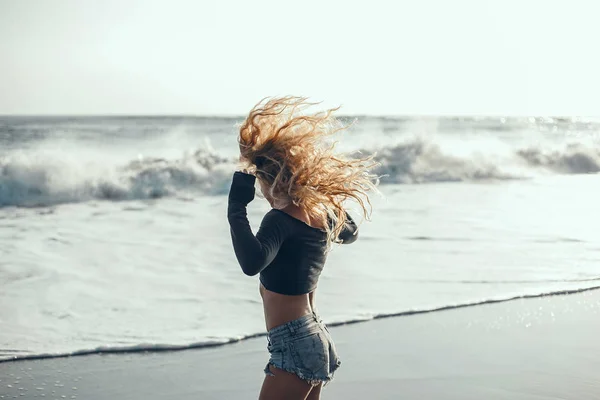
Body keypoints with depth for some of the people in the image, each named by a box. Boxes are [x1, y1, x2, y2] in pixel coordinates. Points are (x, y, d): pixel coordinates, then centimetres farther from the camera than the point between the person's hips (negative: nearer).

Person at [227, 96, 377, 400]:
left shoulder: (281, 219, -19)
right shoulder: (323, 212, 6)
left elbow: (252, 262, -39)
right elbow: (350, 233, 29)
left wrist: (236, 209, -29)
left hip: (294, 344, -10)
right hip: (315, 337, 10)